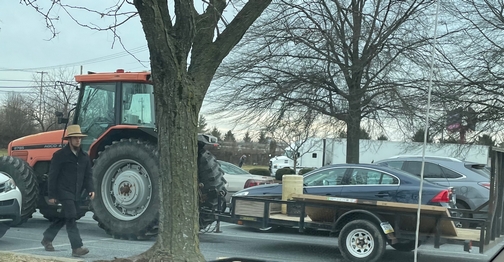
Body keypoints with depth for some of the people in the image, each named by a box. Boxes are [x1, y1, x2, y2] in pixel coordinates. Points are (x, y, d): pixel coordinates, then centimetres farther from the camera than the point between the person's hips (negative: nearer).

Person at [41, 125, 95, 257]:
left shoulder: (84, 156, 10)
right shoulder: (60, 155, -8)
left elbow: (87, 175, 13)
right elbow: (52, 176, -8)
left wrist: (90, 189, -3)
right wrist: (51, 195, -10)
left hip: (76, 194, 7)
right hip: (64, 192, -7)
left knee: (64, 217, 17)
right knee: (71, 218, -14)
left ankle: (47, 239, 35)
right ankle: (76, 247, -16)